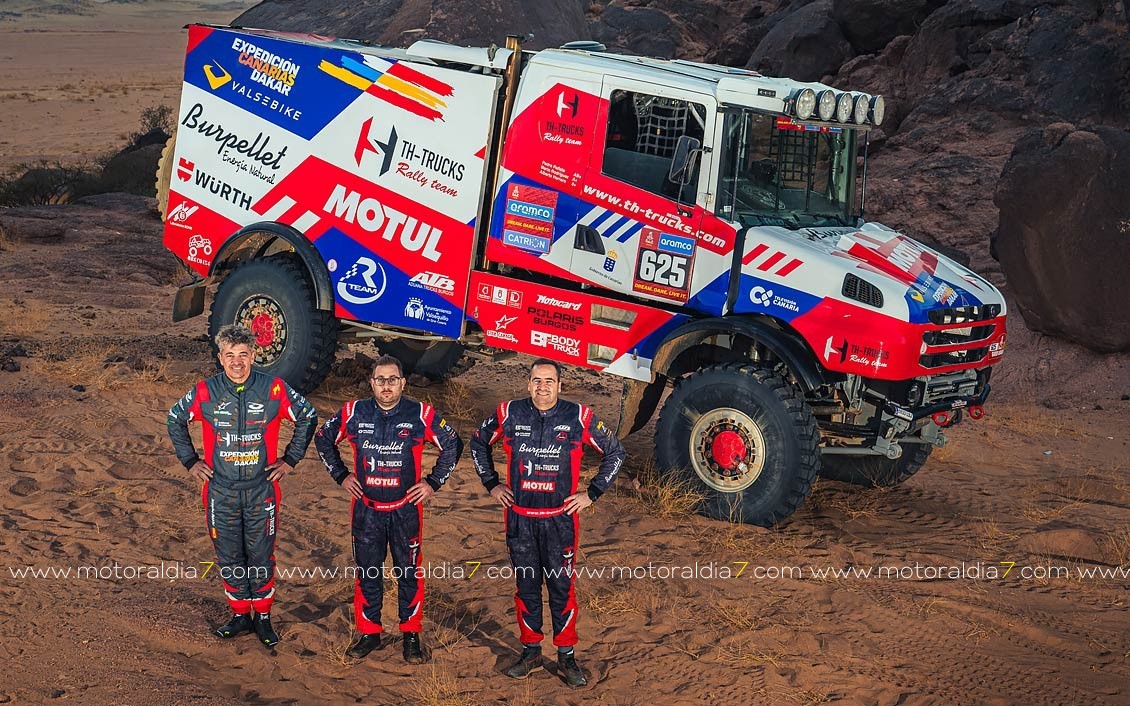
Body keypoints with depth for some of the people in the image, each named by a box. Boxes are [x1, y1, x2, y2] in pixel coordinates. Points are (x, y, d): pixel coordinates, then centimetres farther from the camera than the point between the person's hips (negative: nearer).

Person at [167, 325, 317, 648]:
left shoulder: (274, 390, -7)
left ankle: (263, 617, 19)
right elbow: (175, 420, 12)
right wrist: (190, 461, 9)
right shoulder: (205, 392, -4)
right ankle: (240, 615, 24)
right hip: (221, 491, 1)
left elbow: (307, 417, 7)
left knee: (261, 556, 5)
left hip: (261, 489, -1)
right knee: (229, 557, 10)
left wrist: (290, 459, 5)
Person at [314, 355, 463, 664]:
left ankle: (411, 635, 16)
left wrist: (433, 482, 2)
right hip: (366, 508, 2)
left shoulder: (421, 415, -7)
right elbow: (323, 439, 14)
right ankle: (369, 633, 21)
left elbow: (453, 445, 5)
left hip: (406, 508, -1)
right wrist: (341, 475, 9)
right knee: (367, 573, 9)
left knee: (409, 573, 5)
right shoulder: (353, 413, -3)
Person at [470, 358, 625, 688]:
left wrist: (591, 493, 2)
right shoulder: (509, 414, -1)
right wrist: (491, 484, 11)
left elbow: (615, 452, 6)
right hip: (520, 518, 2)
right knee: (526, 586, 10)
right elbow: (479, 443, 18)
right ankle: (531, 652, 21)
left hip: (560, 519, -2)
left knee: (561, 587, 1)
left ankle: (566, 656, 11)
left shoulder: (579, 417, -5)